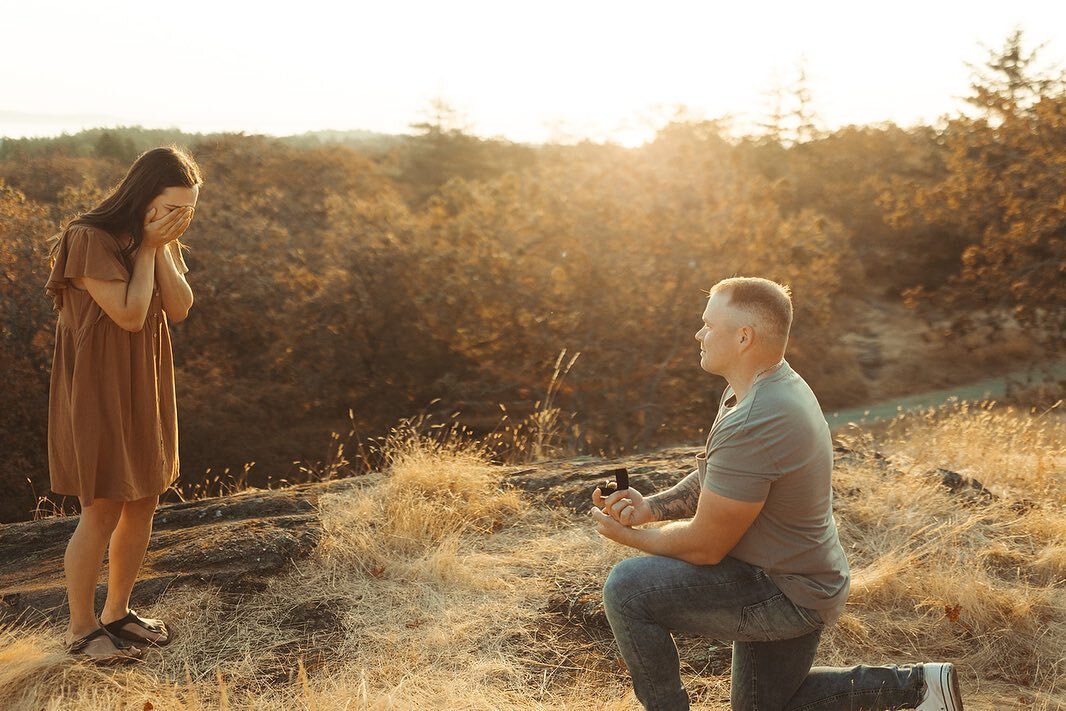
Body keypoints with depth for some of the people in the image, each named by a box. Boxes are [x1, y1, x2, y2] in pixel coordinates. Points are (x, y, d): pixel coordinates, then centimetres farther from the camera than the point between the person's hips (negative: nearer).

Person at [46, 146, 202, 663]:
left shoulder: (159, 239, 6)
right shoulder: (89, 239, -18)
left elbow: (179, 308, -4)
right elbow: (129, 315, -22)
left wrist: (161, 248, -13)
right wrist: (147, 249, -17)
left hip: (145, 386, 8)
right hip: (98, 388, -7)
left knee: (143, 504, 12)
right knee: (102, 513, 0)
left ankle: (117, 612, 29)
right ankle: (81, 629, 18)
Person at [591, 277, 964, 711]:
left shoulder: (754, 424, -31)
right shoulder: (770, 386, 1)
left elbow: (704, 546, -24)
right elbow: (709, 482, 10)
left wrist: (629, 536, -8)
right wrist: (650, 507, -7)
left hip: (786, 595, -10)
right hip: (802, 580, 10)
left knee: (627, 590, -18)